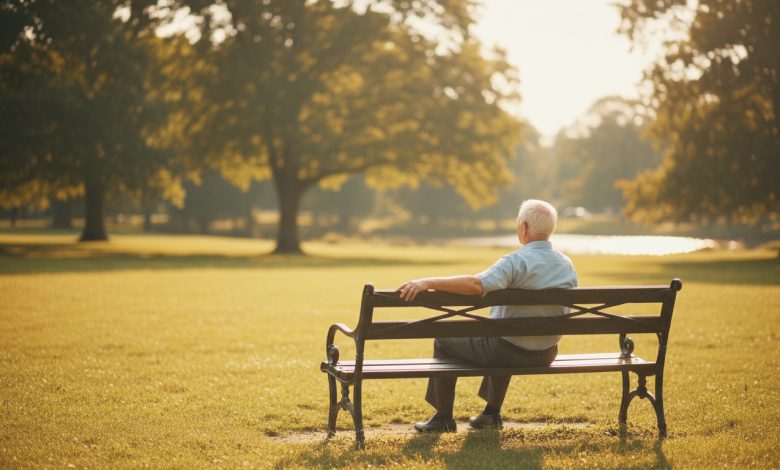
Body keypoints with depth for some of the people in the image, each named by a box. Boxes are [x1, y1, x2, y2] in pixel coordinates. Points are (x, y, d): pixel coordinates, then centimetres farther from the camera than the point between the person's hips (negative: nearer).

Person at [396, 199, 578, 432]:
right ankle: (492, 413, 39)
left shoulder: (516, 262, -22)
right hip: (545, 355, 7)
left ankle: (443, 418, 20)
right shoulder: (567, 265, 1)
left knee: (444, 340, 15)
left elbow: (477, 284, -38)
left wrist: (427, 282, -39)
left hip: (510, 351, -7)